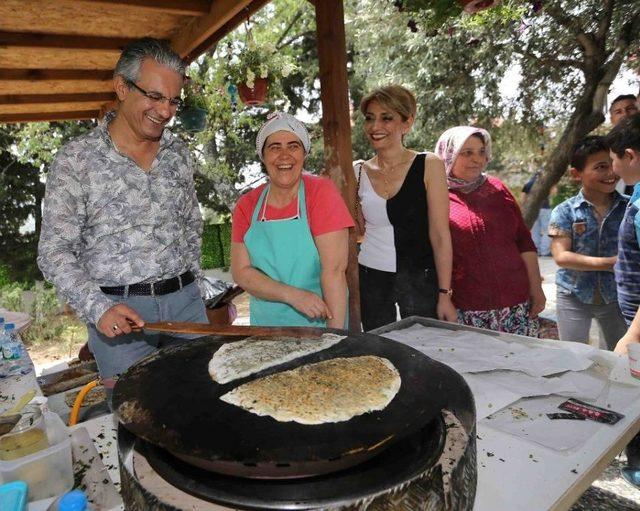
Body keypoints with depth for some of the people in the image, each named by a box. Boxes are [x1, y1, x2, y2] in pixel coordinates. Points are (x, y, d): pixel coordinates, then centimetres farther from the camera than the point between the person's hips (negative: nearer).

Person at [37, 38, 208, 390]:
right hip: (119, 311, -3)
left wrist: (192, 289, 11)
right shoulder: (75, 159, -6)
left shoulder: (179, 155, 7)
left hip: (185, 301, 4)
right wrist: (98, 308, -19)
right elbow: (54, 252, -6)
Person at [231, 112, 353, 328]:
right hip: (265, 322, 3)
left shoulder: (322, 191, -13)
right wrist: (293, 295, -21)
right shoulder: (246, 205, -2)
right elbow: (241, 272, -7)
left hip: (318, 322, -3)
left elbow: (334, 270, -18)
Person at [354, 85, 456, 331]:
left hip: (419, 277, -2)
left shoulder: (429, 166, -6)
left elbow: (440, 235, -8)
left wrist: (444, 294, -11)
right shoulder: (359, 172, 3)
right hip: (371, 277, 3)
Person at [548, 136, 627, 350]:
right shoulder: (565, 211, -10)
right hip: (574, 298, -2)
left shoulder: (629, 208, -3)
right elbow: (561, 257, -16)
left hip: (616, 297, 2)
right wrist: (609, 263, -20)